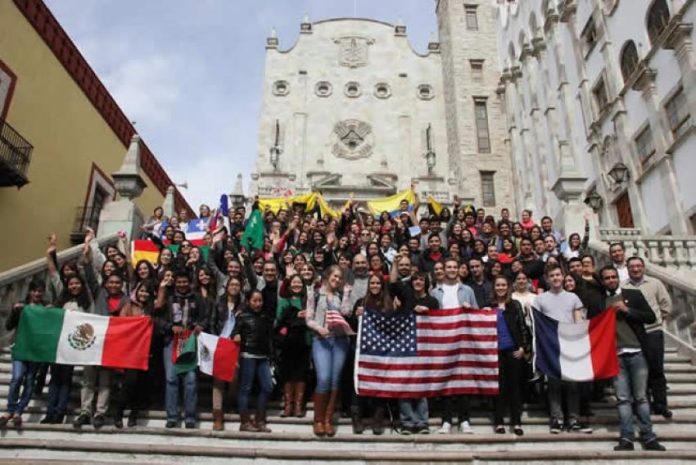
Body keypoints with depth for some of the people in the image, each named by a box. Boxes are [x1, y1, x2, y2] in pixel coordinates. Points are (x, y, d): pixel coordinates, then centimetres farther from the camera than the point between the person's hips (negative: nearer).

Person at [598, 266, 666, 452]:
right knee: (623, 399, 0)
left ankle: (648, 437, 12)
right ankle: (626, 438, 2)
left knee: (641, 397, 4)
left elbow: (651, 317, 0)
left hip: (637, 353, 0)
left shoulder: (634, 294, 8)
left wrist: (627, 310, -9)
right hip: (615, 356, 0)